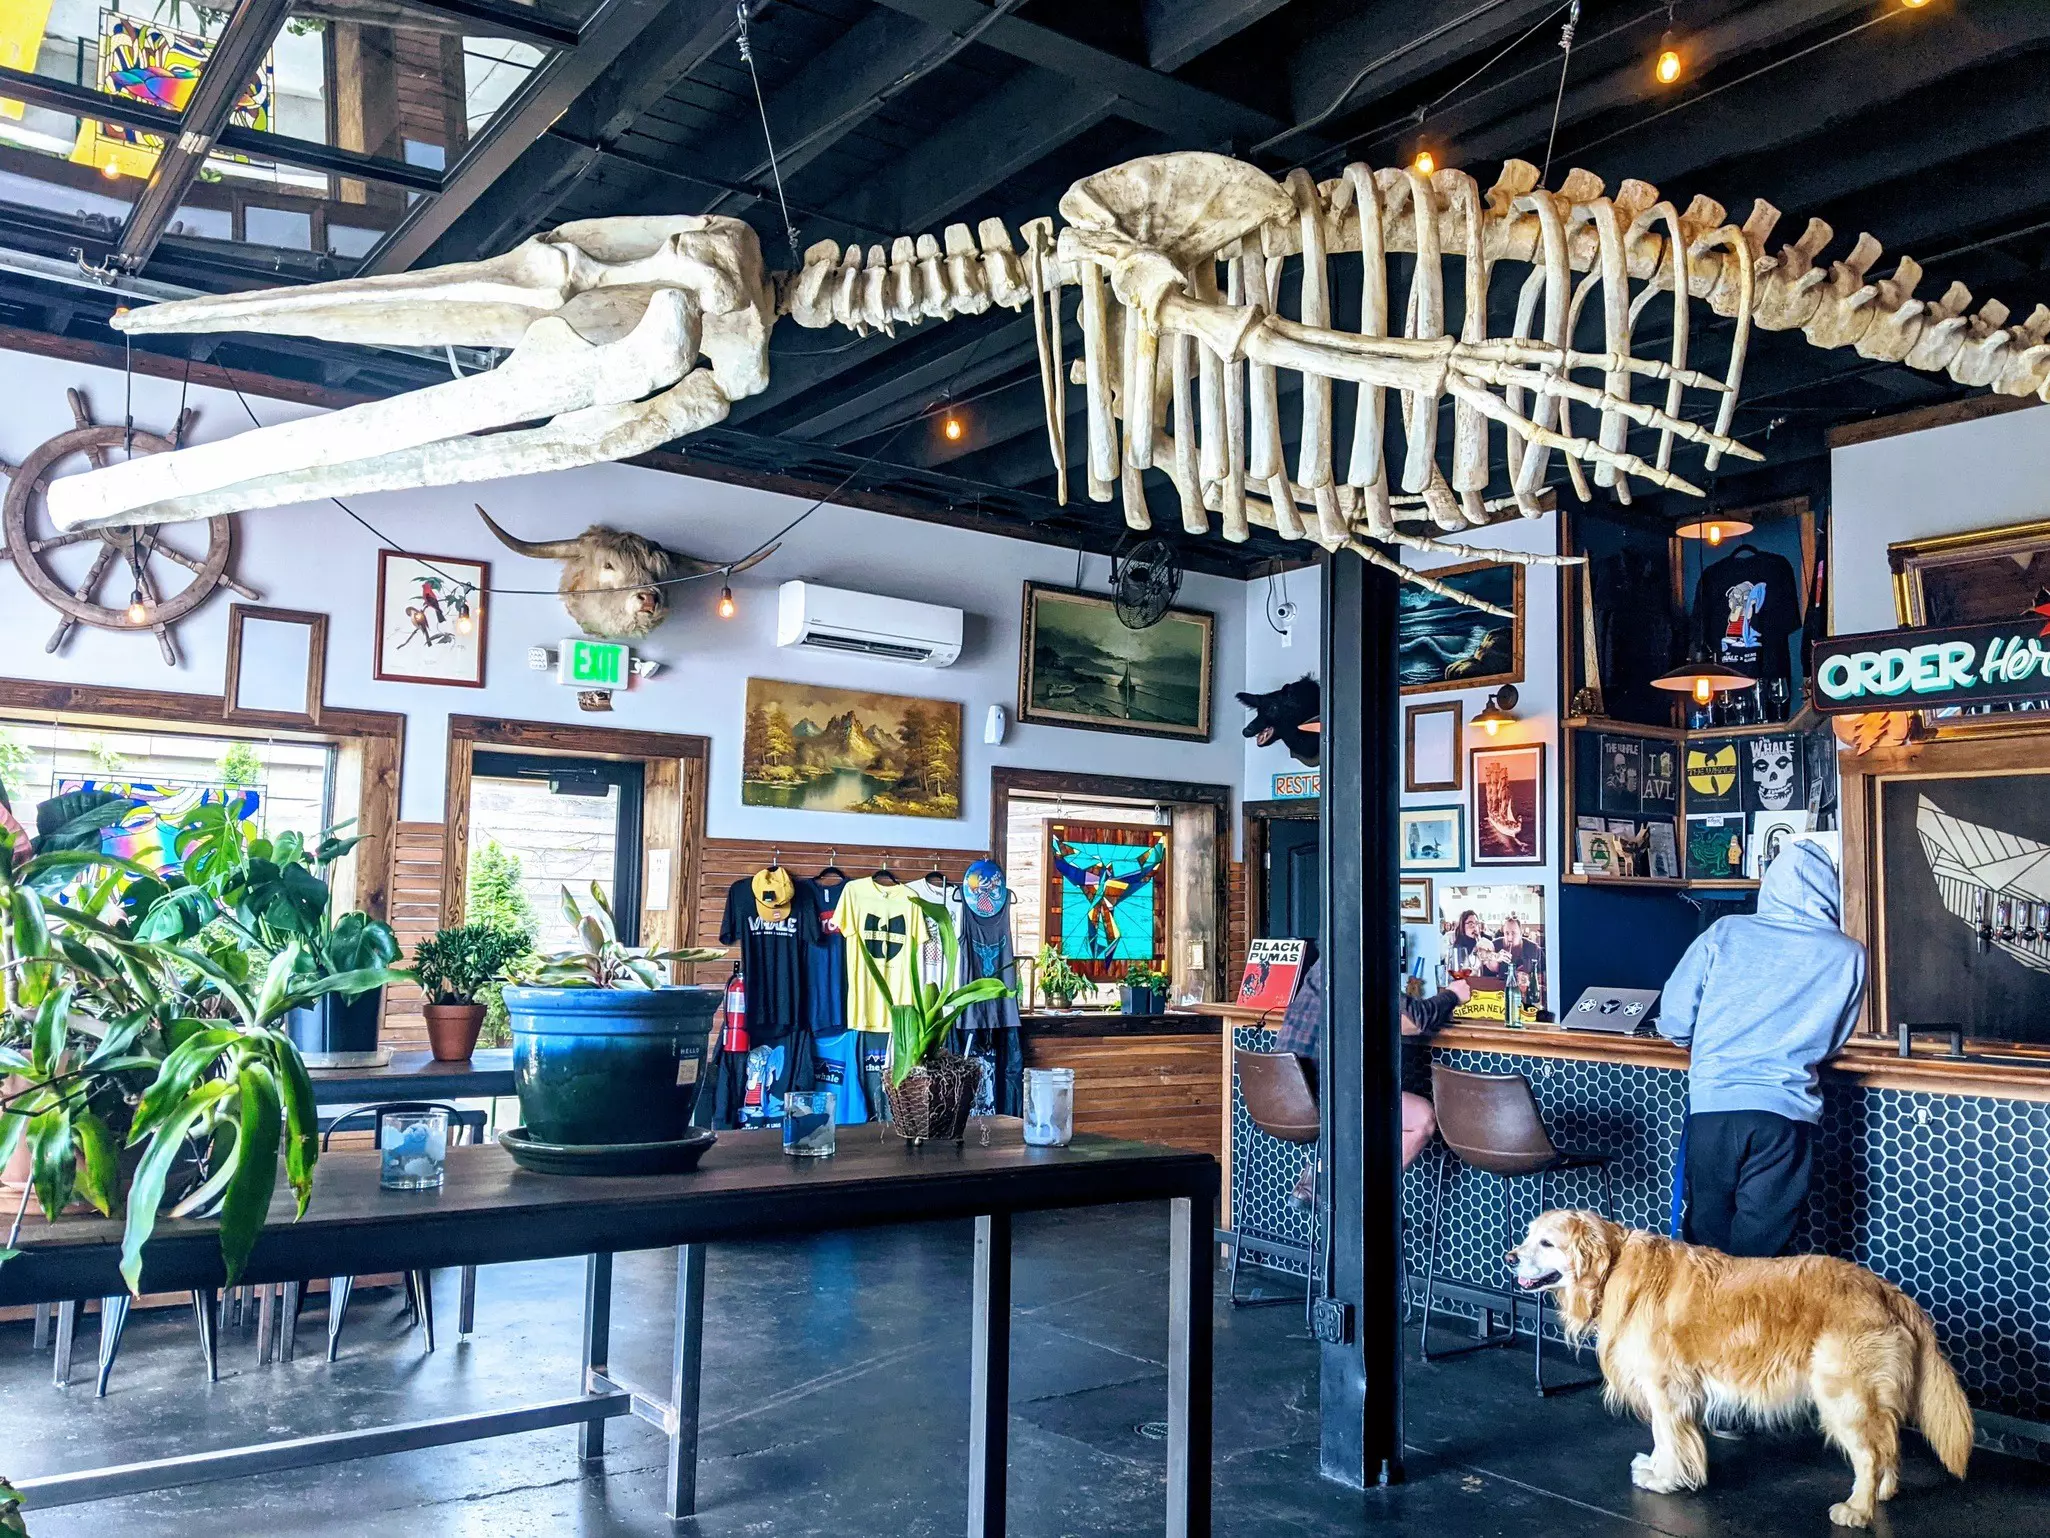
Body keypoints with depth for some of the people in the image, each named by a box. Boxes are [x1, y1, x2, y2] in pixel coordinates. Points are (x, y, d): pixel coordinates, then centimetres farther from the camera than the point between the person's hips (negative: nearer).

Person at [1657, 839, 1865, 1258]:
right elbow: (1832, 1040, 13)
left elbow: (1675, 1019, 1)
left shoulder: (1724, 933, 0)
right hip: (1785, 1111, 0)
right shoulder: (1849, 956, 1)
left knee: (1707, 1231, 13)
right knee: (1760, 1244, 9)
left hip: (1712, 1102, 0)